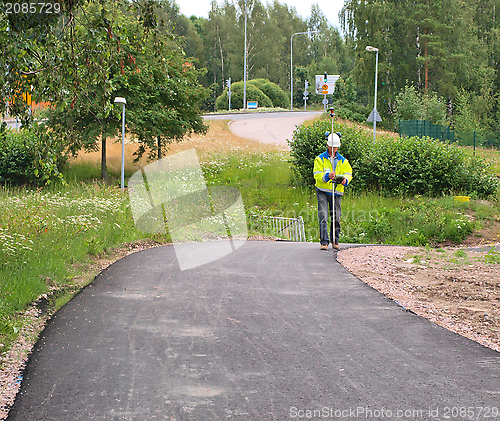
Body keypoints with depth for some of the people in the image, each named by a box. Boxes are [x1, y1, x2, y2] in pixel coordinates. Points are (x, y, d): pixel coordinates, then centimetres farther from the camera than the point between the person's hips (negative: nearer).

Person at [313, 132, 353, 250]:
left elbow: (348, 173, 6)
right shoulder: (320, 159, 2)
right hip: (323, 191, -3)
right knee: (323, 216, -11)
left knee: (336, 217, 4)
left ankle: (335, 241, 18)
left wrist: (345, 180, -17)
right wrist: (327, 176, -26)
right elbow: (317, 174, -7)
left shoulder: (343, 161, 12)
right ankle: (324, 242, -11)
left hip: (337, 192, 3)